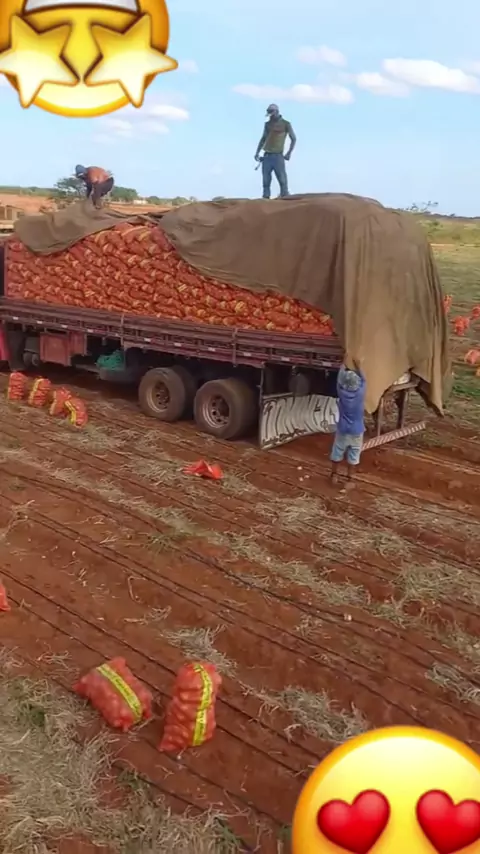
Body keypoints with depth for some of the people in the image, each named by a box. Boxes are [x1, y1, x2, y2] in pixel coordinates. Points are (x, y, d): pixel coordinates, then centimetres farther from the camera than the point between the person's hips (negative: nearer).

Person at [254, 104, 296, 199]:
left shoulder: (286, 124, 1)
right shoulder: (267, 124, 13)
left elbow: (293, 139, 4)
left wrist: (289, 153, -5)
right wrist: (257, 153, 14)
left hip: (278, 156, -4)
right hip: (266, 156, 4)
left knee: (282, 180, -6)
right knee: (266, 181, 0)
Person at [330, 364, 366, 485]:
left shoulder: (342, 392, -17)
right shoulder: (360, 392, -18)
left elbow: (339, 377, 0)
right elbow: (362, 378, 1)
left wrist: (344, 364, 15)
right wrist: (357, 365, 15)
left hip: (343, 430, 0)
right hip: (356, 431, 0)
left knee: (337, 453, 17)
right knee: (353, 456, 12)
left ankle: (334, 475, 30)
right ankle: (349, 479, 19)